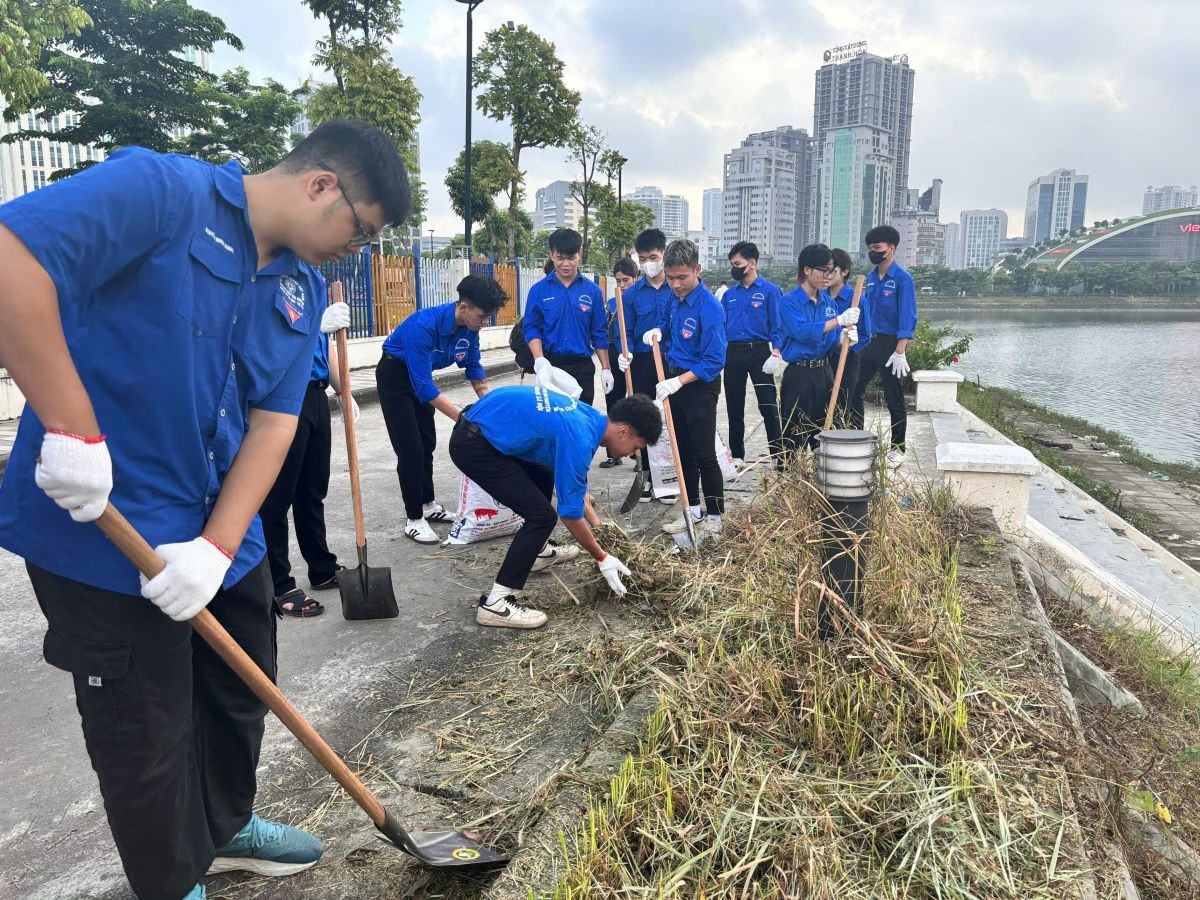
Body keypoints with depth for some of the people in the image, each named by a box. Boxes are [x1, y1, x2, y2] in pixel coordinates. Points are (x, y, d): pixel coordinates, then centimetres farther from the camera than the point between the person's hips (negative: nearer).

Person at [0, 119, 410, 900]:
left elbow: (273, 422, -1)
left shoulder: (304, 289, 5)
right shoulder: (161, 190, -16)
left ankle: (225, 827, 50)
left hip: (223, 537, 8)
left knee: (243, 693, 23)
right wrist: (72, 430, -29)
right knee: (148, 732, 10)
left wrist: (217, 546, -12)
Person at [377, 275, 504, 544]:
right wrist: (463, 418, -36)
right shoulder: (424, 325, -37)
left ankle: (428, 504, 28)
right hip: (395, 375, -7)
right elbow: (423, 385, -36)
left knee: (427, 443, 12)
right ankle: (413, 519, 0)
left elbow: (473, 367, 2)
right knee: (410, 448, -9)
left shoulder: (469, 327, -16)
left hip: (420, 375, 7)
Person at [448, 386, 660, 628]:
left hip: (482, 427, 10)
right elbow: (570, 515, -15)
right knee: (542, 516, -10)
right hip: (473, 445, -10)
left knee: (543, 479, 28)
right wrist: (602, 558, -3)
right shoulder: (580, 439, -21)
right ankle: (496, 603, -7)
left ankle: (534, 553, 45)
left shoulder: (590, 417, 6)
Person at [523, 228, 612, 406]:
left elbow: (599, 333, 6)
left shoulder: (592, 290, 3)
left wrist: (606, 369, 5)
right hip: (550, 365, -1)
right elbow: (532, 329, -1)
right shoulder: (539, 290, 0)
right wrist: (540, 362, -16)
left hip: (583, 366, 1)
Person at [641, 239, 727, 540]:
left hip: (700, 386, -8)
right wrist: (658, 332, 2)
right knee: (684, 452, 15)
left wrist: (678, 382, -27)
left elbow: (714, 361, -22)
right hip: (675, 383, 8)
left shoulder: (709, 307, -21)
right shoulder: (676, 300, 3)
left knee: (704, 456, -2)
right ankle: (692, 509, 27)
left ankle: (714, 518, 10)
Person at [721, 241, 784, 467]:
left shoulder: (769, 291, -3)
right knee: (734, 406, 10)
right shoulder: (729, 294, 11)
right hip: (733, 353, 5)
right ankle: (737, 454, 22)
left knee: (768, 405, -7)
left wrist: (776, 350, -17)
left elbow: (777, 325, -5)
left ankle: (779, 454, -2)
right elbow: (721, 325, 15)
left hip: (759, 351, -5)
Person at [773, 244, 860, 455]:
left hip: (823, 373, 6)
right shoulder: (789, 301, -8)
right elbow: (801, 331, -24)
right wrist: (838, 320, -29)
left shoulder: (828, 302, 9)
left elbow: (832, 340, 12)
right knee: (795, 438, -2)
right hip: (798, 374, -6)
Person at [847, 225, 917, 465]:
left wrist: (899, 352, -23)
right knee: (854, 391, 9)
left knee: (894, 399, 3)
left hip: (890, 344, -7)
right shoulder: (870, 277, 9)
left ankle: (897, 449, 14)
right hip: (868, 341, 7)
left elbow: (907, 319, -17)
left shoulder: (902, 278, -12)